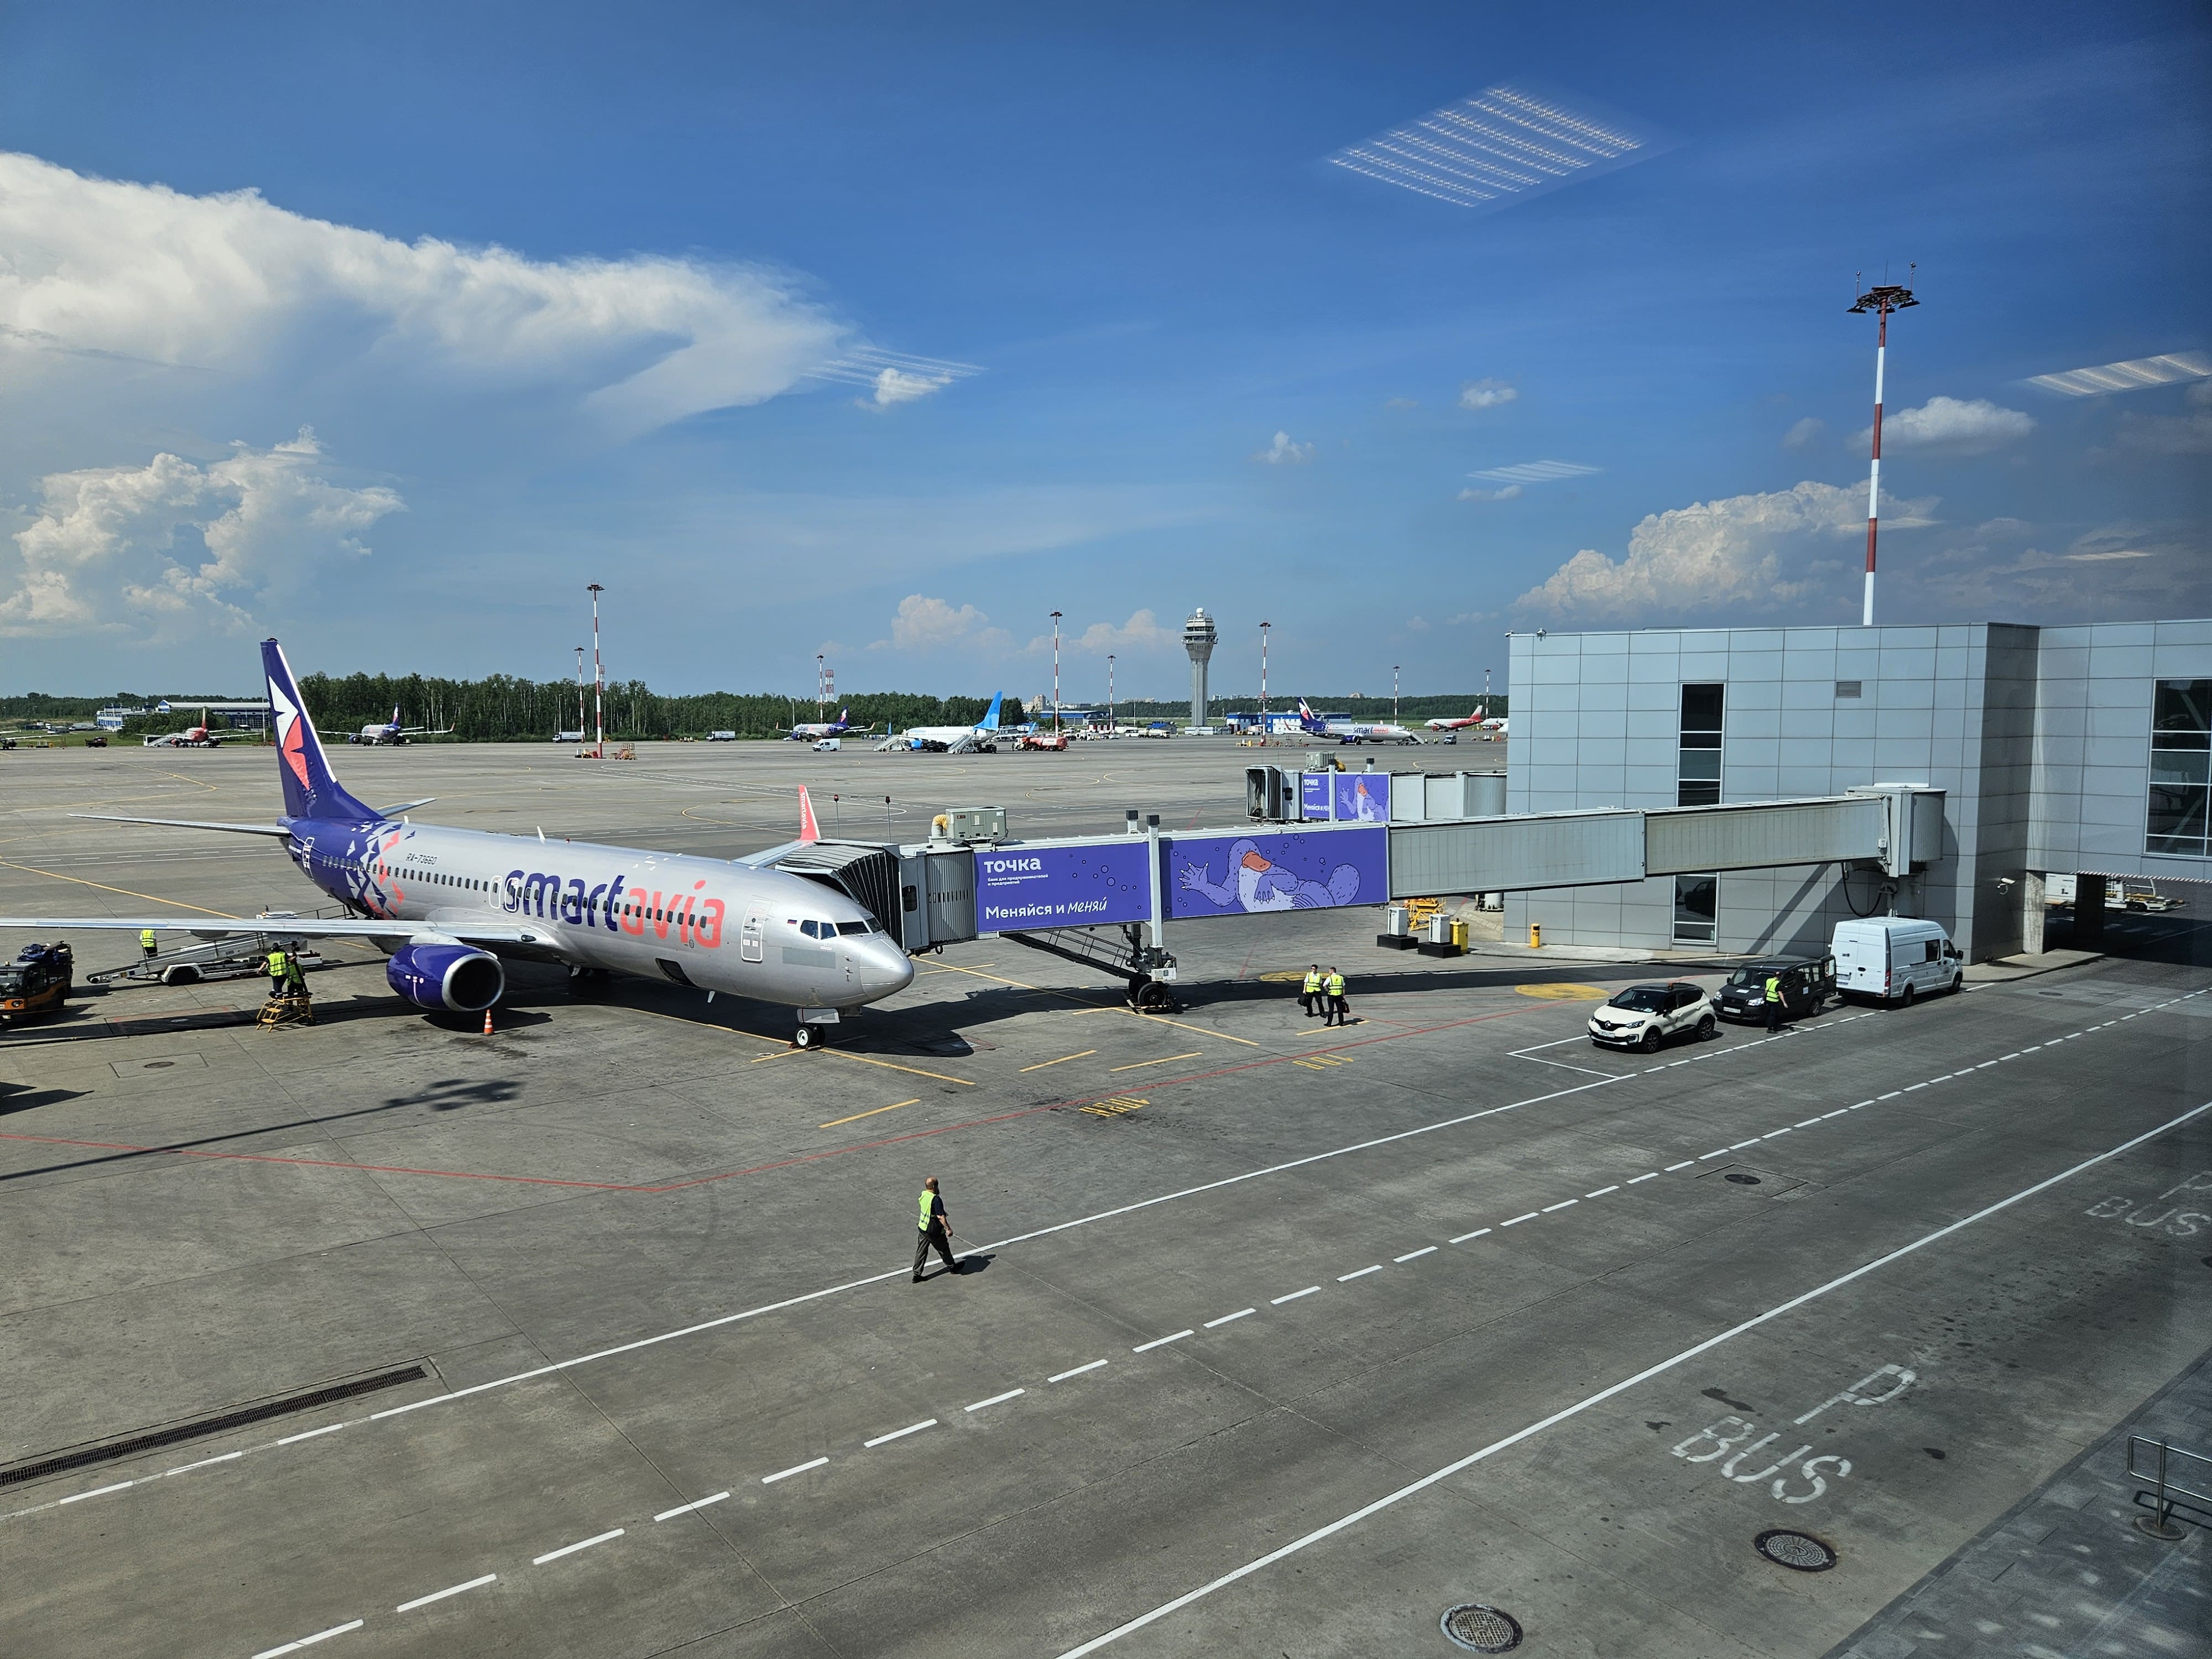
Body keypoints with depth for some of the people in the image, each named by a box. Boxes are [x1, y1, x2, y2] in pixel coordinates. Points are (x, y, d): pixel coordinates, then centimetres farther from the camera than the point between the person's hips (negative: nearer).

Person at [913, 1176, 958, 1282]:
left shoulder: (923, 1195, -3)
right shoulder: (936, 1200, -28)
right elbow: (941, 1217, -28)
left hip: (922, 1228, 6)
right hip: (934, 1231, -6)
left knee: (921, 1251, 13)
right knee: (944, 1249, 15)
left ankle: (917, 1274, 14)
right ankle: (952, 1267, 35)